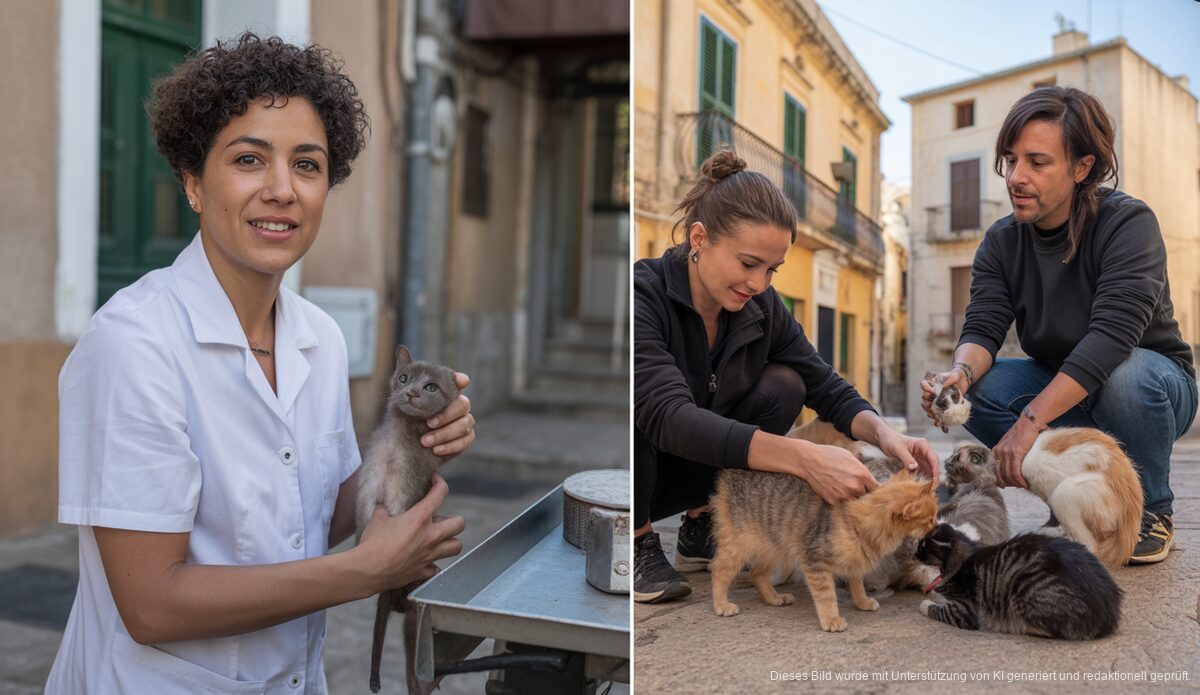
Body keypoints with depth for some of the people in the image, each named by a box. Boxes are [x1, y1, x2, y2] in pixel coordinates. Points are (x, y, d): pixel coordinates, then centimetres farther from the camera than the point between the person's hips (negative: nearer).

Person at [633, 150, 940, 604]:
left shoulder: (762, 307, -8)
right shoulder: (644, 295, -28)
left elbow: (828, 389, -5)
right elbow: (669, 416, -40)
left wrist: (883, 433, -28)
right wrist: (803, 457, -48)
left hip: (692, 476, 5)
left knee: (783, 385, -14)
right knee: (630, 405, -35)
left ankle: (700, 531, 1)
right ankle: (638, 543, -10)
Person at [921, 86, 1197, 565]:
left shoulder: (1127, 222, -21)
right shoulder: (1002, 242, -6)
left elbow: (1112, 333, -34)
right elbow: (983, 327, -16)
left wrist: (1030, 421, -43)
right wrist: (961, 372, -41)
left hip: (1155, 385, -4)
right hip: (1058, 391, 4)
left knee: (1126, 374, -38)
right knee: (976, 391, -23)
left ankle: (1151, 512, -10)